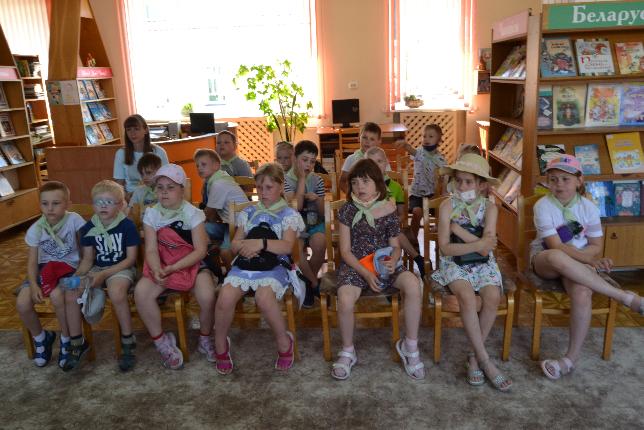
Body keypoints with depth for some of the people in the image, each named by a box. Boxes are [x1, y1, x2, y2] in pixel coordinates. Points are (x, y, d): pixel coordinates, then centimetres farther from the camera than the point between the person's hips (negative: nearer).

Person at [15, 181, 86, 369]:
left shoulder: (74, 220, -14)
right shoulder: (35, 229, -6)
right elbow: (32, 262, -4)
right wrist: (34, 285, -19)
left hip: (69, 267, -3)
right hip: (44, 269, 4)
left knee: (57, 296, -32)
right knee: (22, 303, -19)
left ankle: (66, 339, -4)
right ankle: (40, 337, 13)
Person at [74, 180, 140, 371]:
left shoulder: (127, 225, -10)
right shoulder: (89, 228, 3)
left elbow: (131, 259, -11)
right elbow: (87, 259, 6)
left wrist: (104, 274, -20)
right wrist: (77, 275, -15)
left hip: (122, 268, -5)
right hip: (97, 269, 5)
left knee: (116, 292, -35)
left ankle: (127, 340, -15)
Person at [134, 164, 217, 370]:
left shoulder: (193, 213, -8)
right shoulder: (151, 214, 0)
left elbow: (200, 250, -13)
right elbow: (151, 249, -6)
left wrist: (174, 267, -22)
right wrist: (156, 270, -28)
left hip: (191, 264, -3)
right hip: (162, 265, 3)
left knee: (207, 295, -29)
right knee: (141, 291, -24)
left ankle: (205, 339, 3)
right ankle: (161, 341, -3)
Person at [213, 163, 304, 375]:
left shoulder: (289, 214, 9)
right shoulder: (249, 212, 21)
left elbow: (287, 246, -6)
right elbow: (235, 243, 17)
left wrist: (261, 243, -20)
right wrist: (244, 246, -7)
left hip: (274, 266, -3)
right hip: (244, 263, 3)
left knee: (264, 296, -35)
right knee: (225, 296, -25)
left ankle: (284, 342, -7)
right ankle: (220, 345, 2)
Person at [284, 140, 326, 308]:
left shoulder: (317, 180, 5)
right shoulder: (286, 180, -4)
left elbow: (322, 213, 8)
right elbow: (296, 207, -19)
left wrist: (316, 199, -14)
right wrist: (302, 178, -16)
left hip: (314, 223, 2)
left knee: (319, 243, -31)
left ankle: (309, 282, -4)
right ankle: (315, 283, -9)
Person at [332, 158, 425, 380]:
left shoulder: (388, 209, 1)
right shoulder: (347, 210, -4)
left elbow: (395, 245, 8)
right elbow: (345, 251, -4)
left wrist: (393, 260, -16)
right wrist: (366, 274, -16)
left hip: (384, 263, 2)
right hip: (355, 265, -2)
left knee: (413, 284, -28)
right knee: (345, 300, -33)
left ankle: (410, 346, -7)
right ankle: (347, 351, -2)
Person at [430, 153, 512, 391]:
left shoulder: (489, 207, -1)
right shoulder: (448, 206, -5)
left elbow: (486, 249, -13)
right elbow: (445, 248, -13)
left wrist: (459, 229, -15)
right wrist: (478, 243, -18)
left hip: (483, 265, 2)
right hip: (455, 264, -2)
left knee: (492, 297, -25)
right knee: (467, 297, -30)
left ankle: (474, 356, -6)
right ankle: (485, 360, -16)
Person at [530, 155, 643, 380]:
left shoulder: (588, 207, -3)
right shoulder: (543, 206, -12)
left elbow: (596, 247, 3)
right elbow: (556, 247, -18)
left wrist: (580, 255, -16)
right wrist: (592, 260, -27)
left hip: (579, 261, 2)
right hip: (545, 260, -2)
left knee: (582, 293, -34)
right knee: (557, 257, -41)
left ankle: (572, 358, -19)